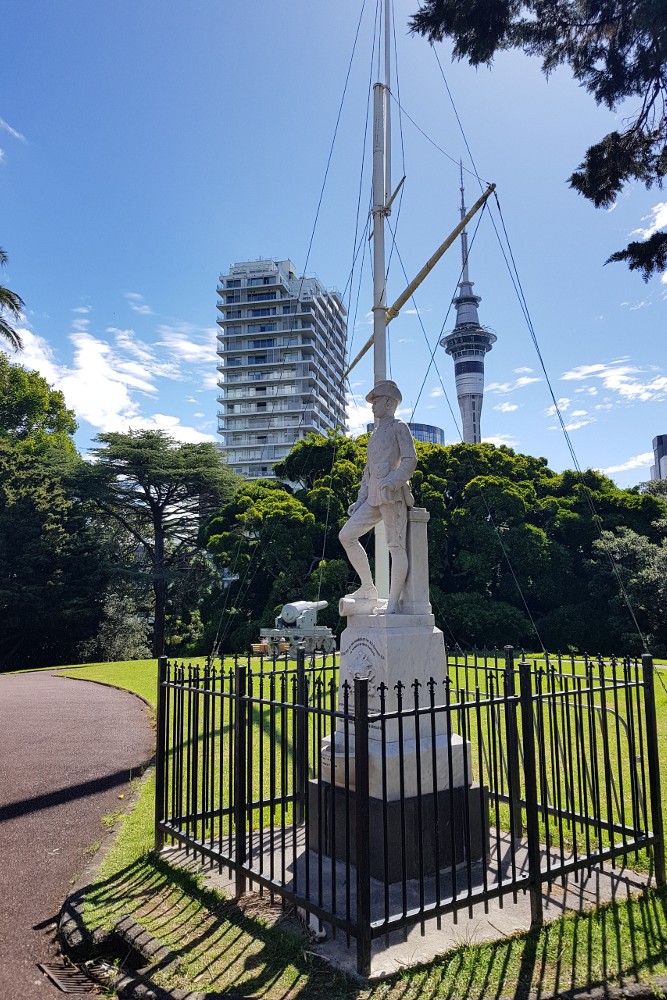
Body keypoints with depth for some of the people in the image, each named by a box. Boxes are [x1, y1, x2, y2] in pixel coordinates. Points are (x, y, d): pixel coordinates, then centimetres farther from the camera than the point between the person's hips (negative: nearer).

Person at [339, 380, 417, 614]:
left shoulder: (399, 427, 4)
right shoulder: (375, 434, 27)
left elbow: (410, 460, -8)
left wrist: (393, 481, -25)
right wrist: (360, 499, 17)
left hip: (392, 495, -8)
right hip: (373, 497, 8)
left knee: (396, 546, -8)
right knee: (346, 535, -3)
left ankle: (392, 605, -7)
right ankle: (368, 588, 3)